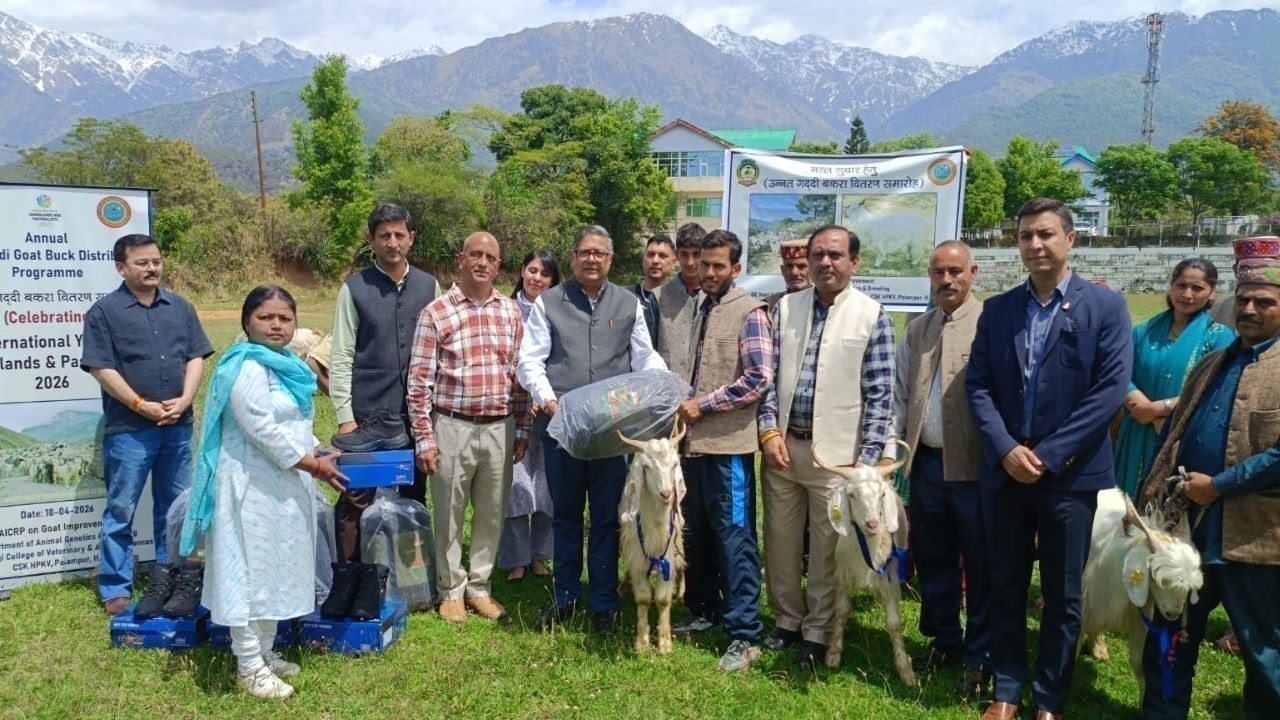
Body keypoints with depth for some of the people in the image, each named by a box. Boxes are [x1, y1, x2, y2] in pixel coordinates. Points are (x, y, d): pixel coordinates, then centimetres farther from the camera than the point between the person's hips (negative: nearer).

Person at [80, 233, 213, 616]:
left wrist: (183, 401, -7)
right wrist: (142, 406, -13)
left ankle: (169, 575, 26)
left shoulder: (180, 307, 10)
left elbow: (196, 357, 8)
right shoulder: (104, 311, -3)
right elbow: (102, 368, -9)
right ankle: (115, 589, 10)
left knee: (174, 505, 13)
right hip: (128, 429, -4)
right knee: (121, 510, 2)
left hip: (178, 426, 4)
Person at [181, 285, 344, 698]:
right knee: (251, 570, -2)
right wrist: (313, 466, -19)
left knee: (277, 568, 16)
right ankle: (248, 667, 9)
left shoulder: (289, 366, 13)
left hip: (286, 485, 10)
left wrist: (317, 454, 6)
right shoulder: (245, 367, -16)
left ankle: (265, 652, 29)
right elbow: (263, 430, -22)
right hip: (252, 486, -10)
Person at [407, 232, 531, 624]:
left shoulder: (511, 311, 6)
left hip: (500, 428, 3)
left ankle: (480, 587, 27)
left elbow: (520, 374, 10)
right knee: (450, 515, 8)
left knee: (491, 513, 12)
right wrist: (424, 439, -8)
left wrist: (522, 430, 7)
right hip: (453, 427, -3)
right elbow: (420, 381, -5)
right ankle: (452, 590, 25)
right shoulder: (435, 313, -5)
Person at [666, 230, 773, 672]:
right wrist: (677, 405, 8)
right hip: (690, 441, 7)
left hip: (728, 443, -7)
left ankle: (745, 636, 4)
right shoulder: (692, 312, 15)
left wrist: (703, 405, -12)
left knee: (734, 539, -3)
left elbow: (758, 378, -14)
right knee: (694, 534, 15)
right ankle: (703, 611, 31)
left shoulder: (749, 312, -6)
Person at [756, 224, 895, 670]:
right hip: (782, 445, 3)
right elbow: (768, 374, 7)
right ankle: (787, 620, 29)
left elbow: (879, 393, -4)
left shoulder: (872, 316, -3)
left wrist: (867, 458, -9)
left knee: (827, 549, 6)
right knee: (780, 541, 12)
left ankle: (817, 633, 21)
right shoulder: (785, 309, 7)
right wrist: (769, 430, -4)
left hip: (836, 452, -3)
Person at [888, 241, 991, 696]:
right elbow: (900, 393, 14)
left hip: (973, 466, -5)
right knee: (932, 558, 15)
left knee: (979, 564, 5)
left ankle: (979, 656, 20)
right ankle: (943, 641, 32)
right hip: (925, 462, 6)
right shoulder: (917, 331, 12)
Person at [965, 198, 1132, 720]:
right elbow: (977, 384, 2)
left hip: (1070, 475, -2)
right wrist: (1005, 449, -13)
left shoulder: (1106, 307, -3)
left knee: (1062, 595, 8)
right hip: (1004, 471, 3)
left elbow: (1111, 390, -10)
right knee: (1006, 588, 11)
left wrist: (1048, 455, -15)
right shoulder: (997, 309, 7)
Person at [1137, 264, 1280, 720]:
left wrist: (1218, 485, -18)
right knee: (1168, 640, 15)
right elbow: (1174, 439, 16)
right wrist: (1149, 501, 9)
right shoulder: (1211, 365, 14)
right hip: (1186, 525, 6)